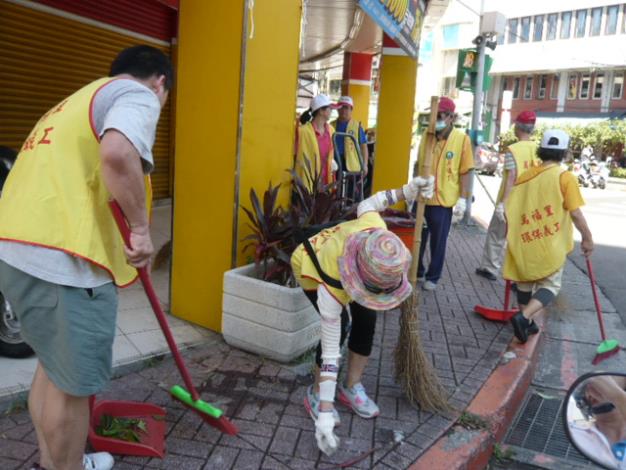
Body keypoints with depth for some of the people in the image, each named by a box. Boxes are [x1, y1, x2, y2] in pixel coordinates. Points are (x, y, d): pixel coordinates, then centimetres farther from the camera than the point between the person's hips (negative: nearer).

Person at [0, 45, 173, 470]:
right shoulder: (137, 95, 0)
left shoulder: (80, 99, 29)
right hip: (61, 257, -10)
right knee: (71, 382, 6)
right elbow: (117, 153, -25)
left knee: (54, 366, 24)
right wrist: (141, 228, -13)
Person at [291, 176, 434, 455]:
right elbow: (331, 352, -38)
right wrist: (325, 415, -35)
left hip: (340, 255, 6)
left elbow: (366, 205, -13)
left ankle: (352, 388, 15)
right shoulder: (331, 290, -44)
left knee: (366, 319, -4)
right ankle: (316, 394, 3)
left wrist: (407, 191, -19)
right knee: (338, 329, -20)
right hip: (310, 268, -5)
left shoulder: (375, 228, -38)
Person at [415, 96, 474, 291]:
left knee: (438, 242, 9)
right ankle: (416, 272, 32)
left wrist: (463, 198, -10)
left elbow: (465, 171, -7)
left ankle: (432, 277, 25)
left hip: (443, 200, -3)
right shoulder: (426, 136, 2)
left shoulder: (461, 138, -9)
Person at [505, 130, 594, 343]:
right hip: (551, 244, -4)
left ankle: (526, 323, 28)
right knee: (550, 284, 8)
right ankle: (524, 317, -11)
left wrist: (512, 236, 19)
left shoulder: (527, 175, 2)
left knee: (525, 281, 19)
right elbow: (575, 213, -13)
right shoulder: (565, 177, -11)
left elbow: (509, 210, 6)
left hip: (525, 241, 5)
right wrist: (587, 238, 0)